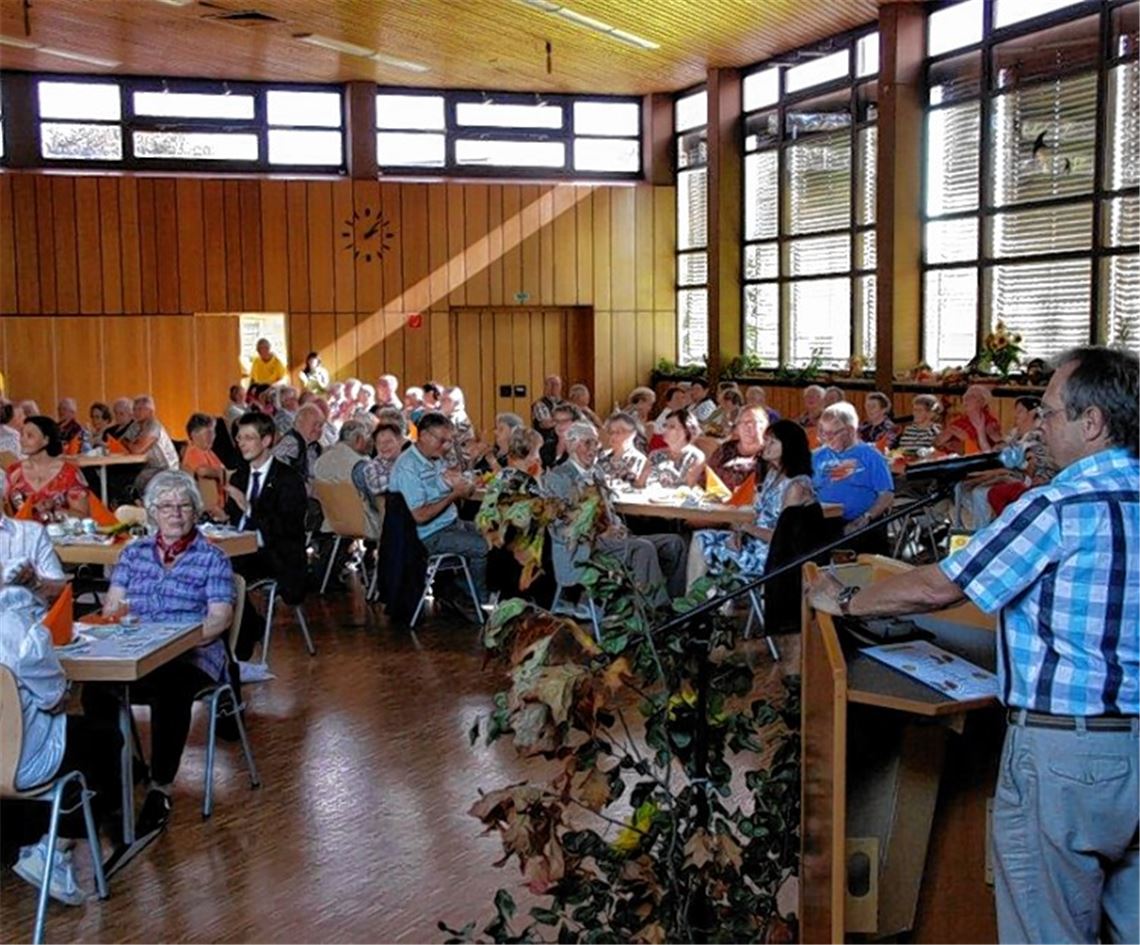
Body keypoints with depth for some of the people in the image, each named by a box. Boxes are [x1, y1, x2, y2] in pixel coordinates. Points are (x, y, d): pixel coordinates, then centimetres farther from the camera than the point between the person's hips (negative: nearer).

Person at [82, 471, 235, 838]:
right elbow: (112, 607, 12)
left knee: (170, 688, -37)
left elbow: (220, 618, -2)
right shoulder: (134, 553, 18)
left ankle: (160, 789, -25)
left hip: (194, 656, -3)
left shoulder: (212, 558, 7)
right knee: (95, 686, -29)